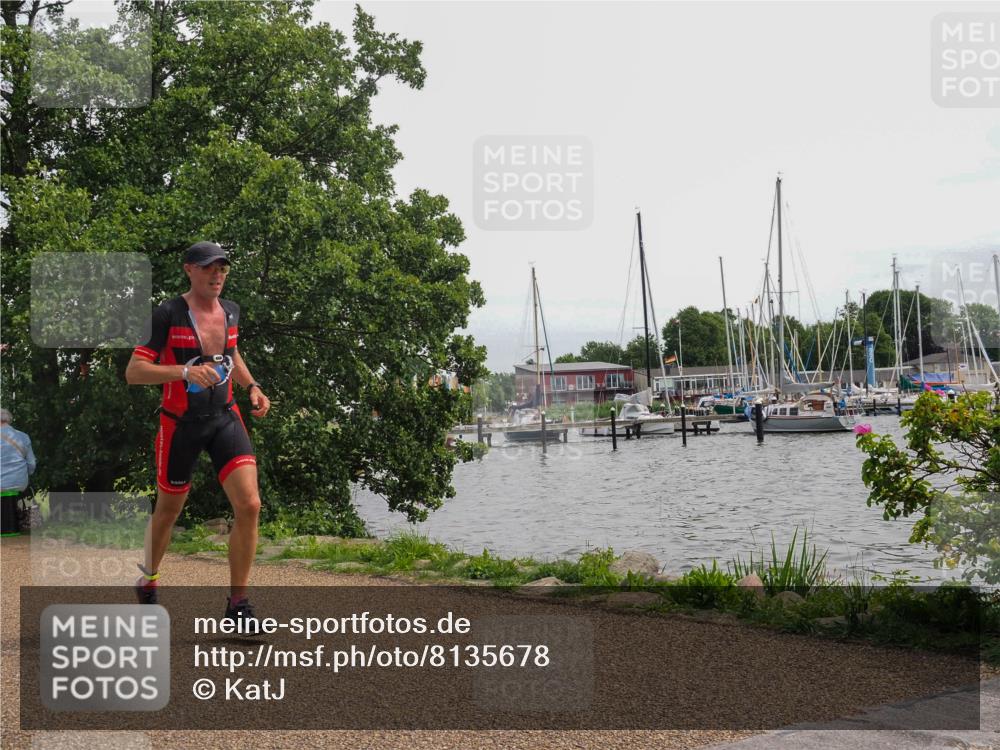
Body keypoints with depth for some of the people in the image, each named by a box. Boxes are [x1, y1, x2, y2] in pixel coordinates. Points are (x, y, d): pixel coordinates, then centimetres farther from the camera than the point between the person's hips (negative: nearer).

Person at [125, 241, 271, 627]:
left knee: (249, 505, -12)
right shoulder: (168, 314, -12)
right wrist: (185, 371, -31)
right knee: (168, 511, 12)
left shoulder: (231, 311, 6)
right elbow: (133, 371, -17)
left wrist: (252, 386, 7)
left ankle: (237, 604, -2)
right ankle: (147, 582, 41)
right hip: (180, 424, -4)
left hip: (225, 418, 4)